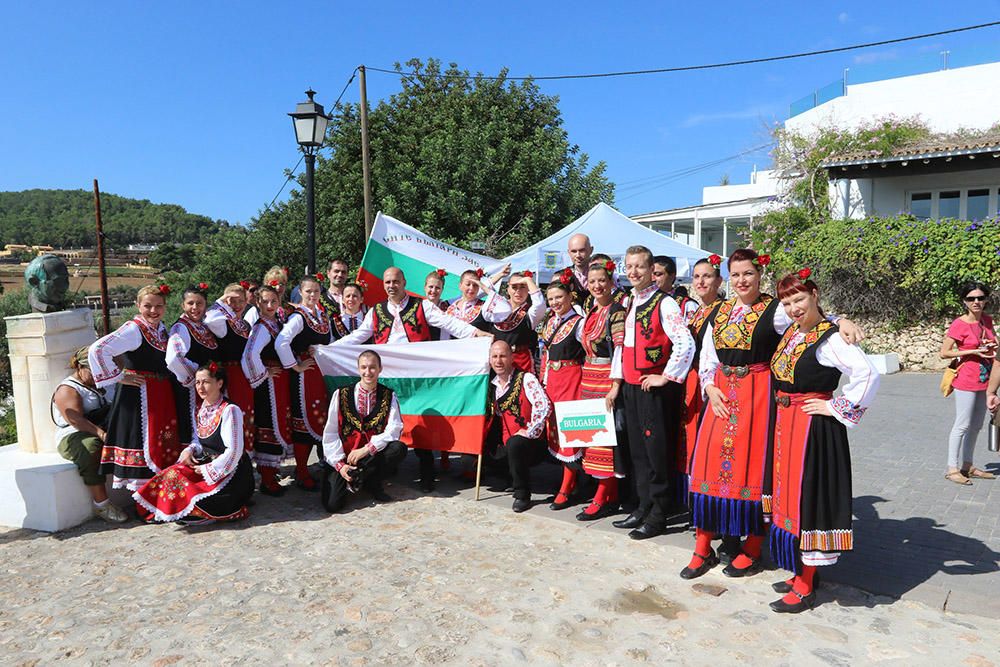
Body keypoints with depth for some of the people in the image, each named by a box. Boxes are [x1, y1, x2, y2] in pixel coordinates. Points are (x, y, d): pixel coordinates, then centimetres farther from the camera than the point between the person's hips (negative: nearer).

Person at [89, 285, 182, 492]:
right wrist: (119, 377, -17)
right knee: (141, 438, -4)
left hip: (161, 395, 9)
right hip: (138, 394, -9)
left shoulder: (161, 328, 9)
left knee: (163, 441, 14)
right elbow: (97, 350, -23)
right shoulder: (133, 329, -16)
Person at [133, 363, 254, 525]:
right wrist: (189, 451, -4)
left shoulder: (230, 410, -18)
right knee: (173, 473, -9)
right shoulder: (202, 409, 8)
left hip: (230, 474, -8)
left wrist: (208, 469, -15)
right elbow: (201, 441, 17)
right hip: (207, 465, 8)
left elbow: (233, 452, -20)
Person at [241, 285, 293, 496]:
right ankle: (267, 480, 6)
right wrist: (262, 374, -18)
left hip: (281, 382, 9)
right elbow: (250, 355, -32)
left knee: (279, 425, 17)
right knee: (270, 427, -3)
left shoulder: (277, 323, 9)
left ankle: (268, 468, 31)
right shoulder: (261, 327, -17)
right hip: (269, 383, -9)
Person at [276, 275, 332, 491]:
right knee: (304, 422, -1)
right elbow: (280, 343, -26)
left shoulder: (323, 315, 11)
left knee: (319, 420, 12)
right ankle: (301, 473, 10)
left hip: (321, 373, 7)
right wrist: (295, 366, -18)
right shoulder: (298, 317, -13)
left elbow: (329, 342, 24)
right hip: (304, 375, -7)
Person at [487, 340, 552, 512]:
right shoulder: (493, 385, 9)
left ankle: (522, 495, -19)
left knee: (515, 443, -35)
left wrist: (530, 432, -22)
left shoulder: (526, 379, -12)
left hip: (533, 442, -8)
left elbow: (544, 406, -24)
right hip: (506, 443, 8)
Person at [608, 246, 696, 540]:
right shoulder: (626, 303, 12)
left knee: (656, 450, 0)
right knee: (638, 450, 14)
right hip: (630, 386, 8)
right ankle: (644, 507, 26)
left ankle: (659, 515, 12)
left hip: (654, 387, -7)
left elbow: (686, 344, -21)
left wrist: (666, 377, -16)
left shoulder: (664, 303, -12)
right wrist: (616, 382, 13)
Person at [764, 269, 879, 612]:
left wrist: (836, 408, -19)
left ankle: (805, 588, 12)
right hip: (785, 425, 9)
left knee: (807, 498, -1)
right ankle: (801, 573, 31)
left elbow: (868, 374, -27)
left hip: (813, 428, -8)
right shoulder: (791, 332, 8)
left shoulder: (829, 338, -16)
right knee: (788, 496, 15)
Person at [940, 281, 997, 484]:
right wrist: (975, 352, -19)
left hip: (983, 381, 8)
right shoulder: (960, 324, -14)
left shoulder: (987, 320, 6)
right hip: (966, 381, -8)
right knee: (962, 425, -6)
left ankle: (967, 466, 24)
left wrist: (992, 347, 0)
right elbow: (944, 353, -15)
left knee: (976, 426, 14)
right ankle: (952, 469, 1)